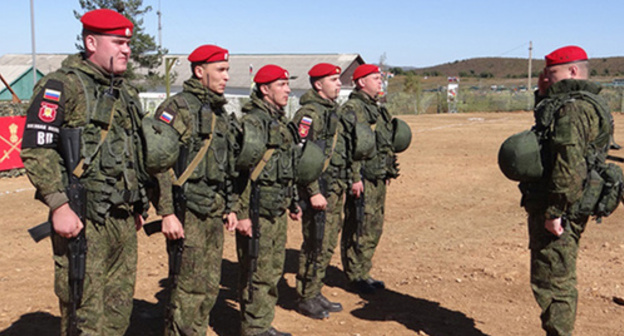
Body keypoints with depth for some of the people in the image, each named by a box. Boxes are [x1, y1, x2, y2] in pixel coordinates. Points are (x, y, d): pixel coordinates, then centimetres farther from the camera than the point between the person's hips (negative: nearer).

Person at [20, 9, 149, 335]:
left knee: (118, 310, 14)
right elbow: (36, 150, -15)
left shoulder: (126, 92, 17)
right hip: (84, 221, -7)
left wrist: (138, 206, 21)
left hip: (124, 219, 8)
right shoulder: (60, 86, -8)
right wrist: (59, 205, -21)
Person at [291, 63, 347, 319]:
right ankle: (306, 299, 10)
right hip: (319, 189, -9)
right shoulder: (309, 112, -14)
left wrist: (341, 185, 21)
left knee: (327, 245, 14)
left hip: (334, 189, 9)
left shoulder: (330, 110, 16)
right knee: (315, 246, -2)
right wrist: (313, 192, -23)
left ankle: (316, 293, 26)